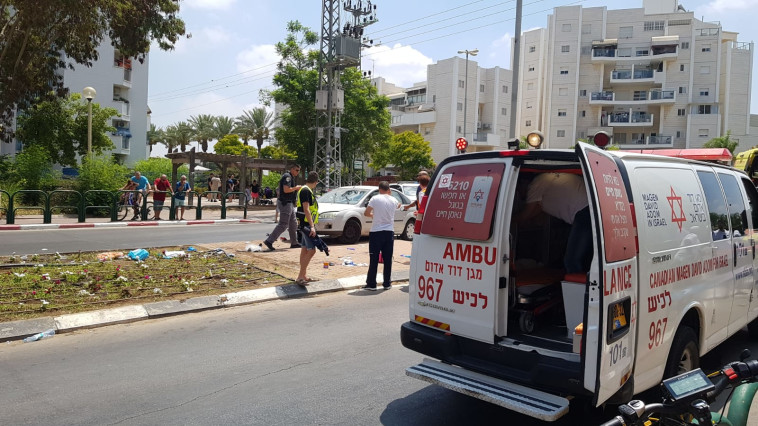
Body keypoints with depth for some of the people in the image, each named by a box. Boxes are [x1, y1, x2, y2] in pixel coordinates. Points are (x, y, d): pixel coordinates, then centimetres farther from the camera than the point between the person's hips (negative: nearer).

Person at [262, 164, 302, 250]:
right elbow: (286, 190, -25)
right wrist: (296, 188, -14)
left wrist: (297, 189, 13)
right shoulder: (287, 176, -14)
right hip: (285, 203, -11)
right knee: (283, 225, -11)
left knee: (293, 224, 15)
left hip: (289, 203, 11)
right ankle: (269, 241, -11)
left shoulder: (291, 177, 19)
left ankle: (294, 243, 22)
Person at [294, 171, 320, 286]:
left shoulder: (305, 190, 17)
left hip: (305, 224, 11)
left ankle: (303, 276, 21)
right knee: (311, 250, -13)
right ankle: (300, 277, -13)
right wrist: (312, 226, -25)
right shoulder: (306, 191, -15)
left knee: (305, 250, 14)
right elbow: (306, 209, -22)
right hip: (306, 224, -11)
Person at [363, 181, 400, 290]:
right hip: (389, 232, 3)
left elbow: (366, 213, -5)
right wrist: (390, 195, 31)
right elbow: (398, 206, 28)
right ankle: (387, 283, 13)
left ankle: (371, 284, 4)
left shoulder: (375, 199, -7)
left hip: (376, 232, -3)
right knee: (388, 259, 9)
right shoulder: (393, 200, 4)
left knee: (374, 259, 1)